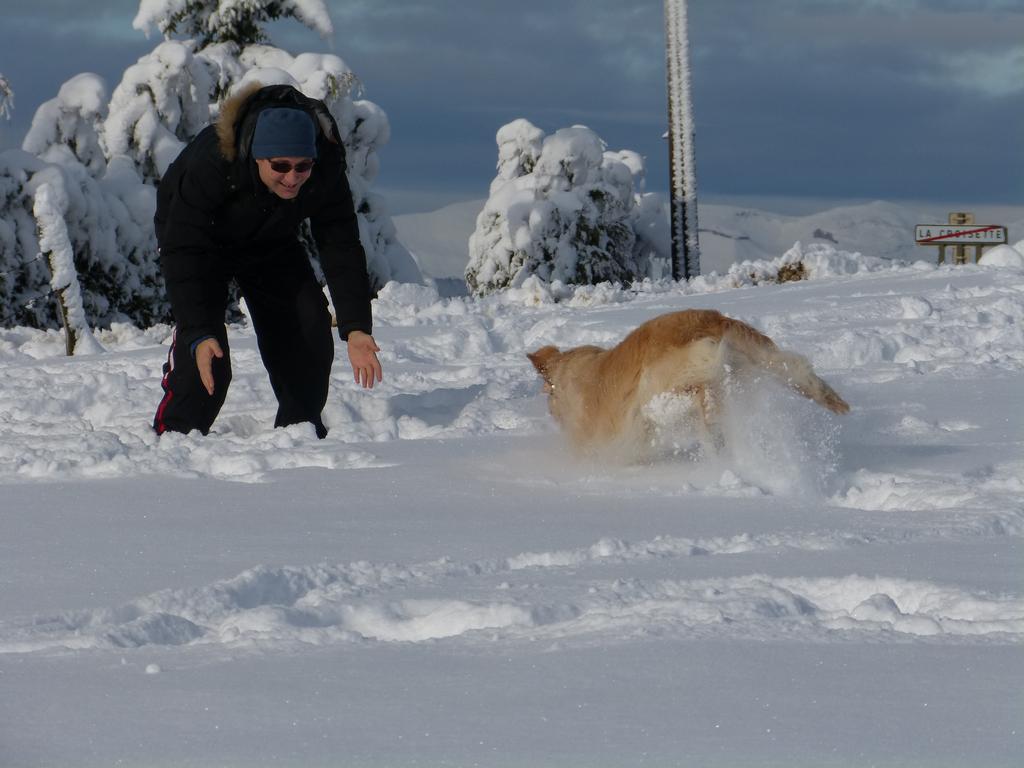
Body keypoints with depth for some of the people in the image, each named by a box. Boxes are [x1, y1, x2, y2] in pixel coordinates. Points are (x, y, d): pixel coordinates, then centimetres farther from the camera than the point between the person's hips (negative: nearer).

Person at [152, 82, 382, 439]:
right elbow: (184, 252, -41)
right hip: (197, 235, -4)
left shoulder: (326, 171, -30)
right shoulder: (210, 164, -42)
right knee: (204, 346, -22)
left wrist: (356, 328, -32)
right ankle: (174, 435, -12)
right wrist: (198, 335, -50)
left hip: (272, 243, 4)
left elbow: (342, 249, -22)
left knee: (309, 331, -5)